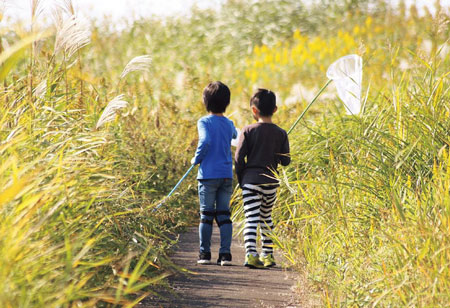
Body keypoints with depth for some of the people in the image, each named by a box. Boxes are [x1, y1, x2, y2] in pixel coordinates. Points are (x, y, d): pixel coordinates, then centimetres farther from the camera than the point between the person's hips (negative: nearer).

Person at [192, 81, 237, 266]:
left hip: (208, 175, -4)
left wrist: (196, 159, -8)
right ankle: (225, 254, 2)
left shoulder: (204, 122, -7)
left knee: (206, 215, 3)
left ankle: (205, 254, 7)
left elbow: (205, 141, -23)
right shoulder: (229, 124, 8)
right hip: (227, 175, 4)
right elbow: (235, 135, 30)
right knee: (224, 215, 6)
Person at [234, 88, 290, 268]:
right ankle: (268, 255, 23)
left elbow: (239, 157, -7)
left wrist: (241, 179, 5)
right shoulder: (281, 134, 1)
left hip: (250, 179, -3)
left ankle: (250, 253, -21)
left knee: (251, 219, -5)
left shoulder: (248, 130, -5)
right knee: (266, 218, 19)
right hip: (270, 181, 3)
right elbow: (286, 161, 2)